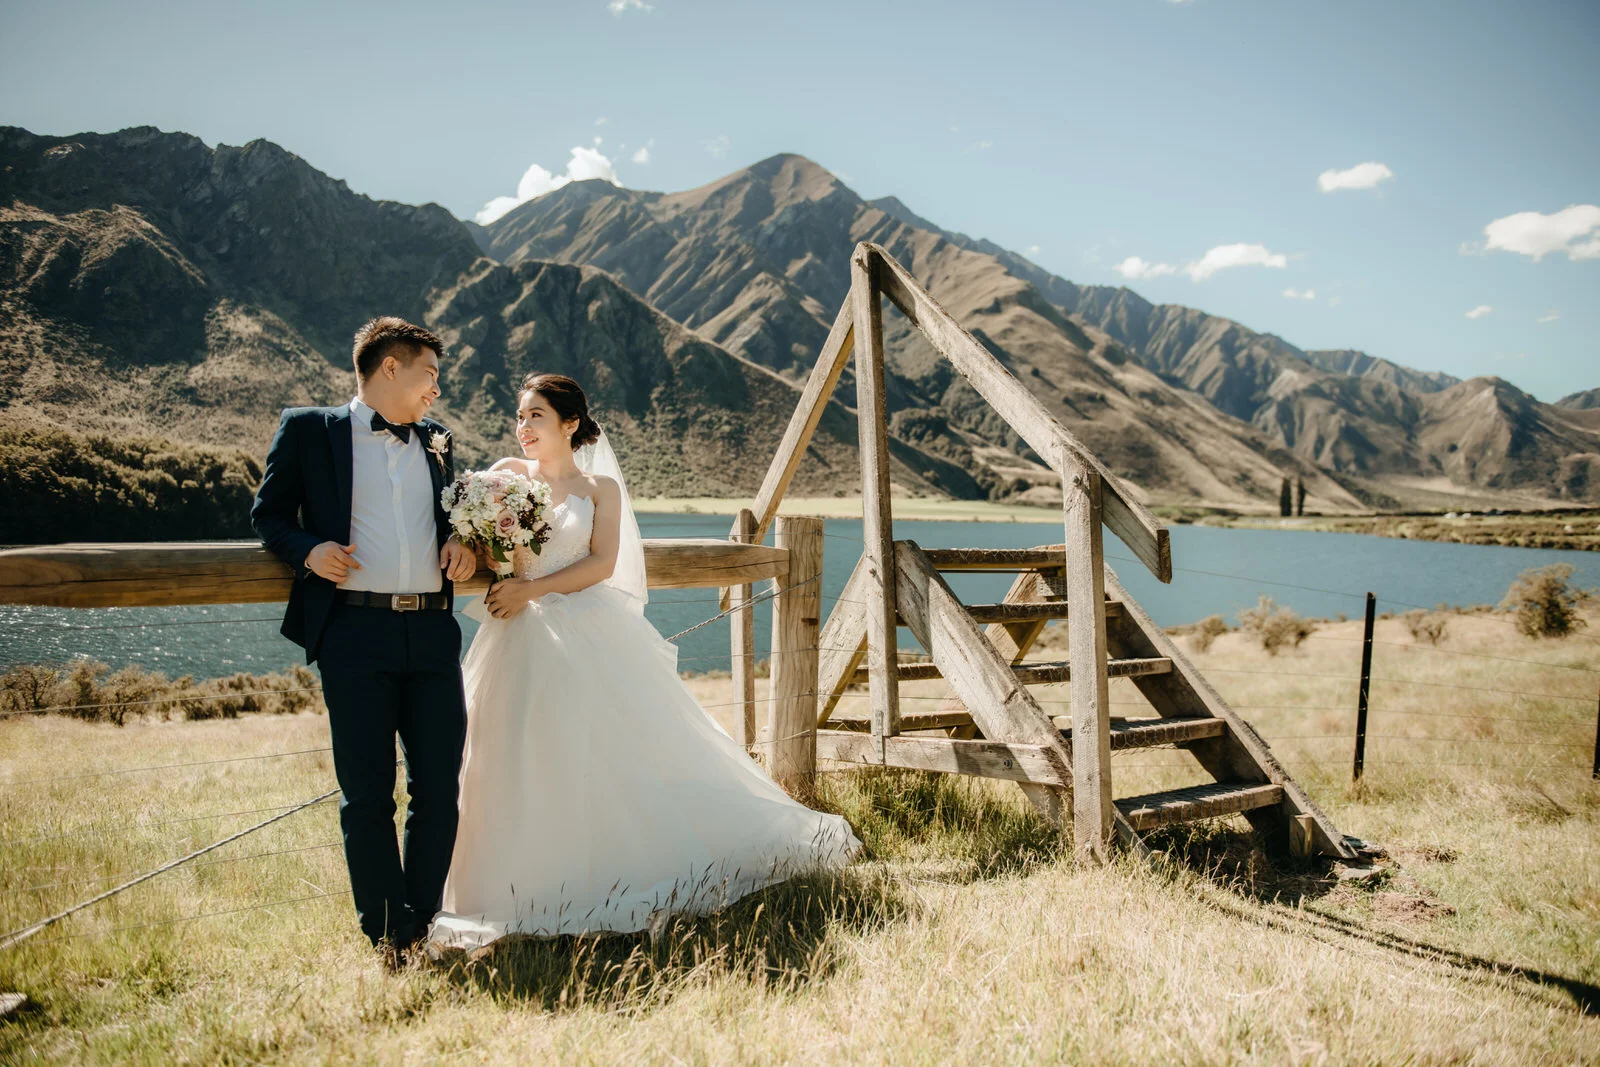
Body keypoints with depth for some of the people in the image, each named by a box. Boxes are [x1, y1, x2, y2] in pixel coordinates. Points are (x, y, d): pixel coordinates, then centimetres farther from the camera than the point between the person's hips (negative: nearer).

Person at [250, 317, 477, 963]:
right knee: (366, 795, 0)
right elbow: (268, 514, 9)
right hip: (355, 632, -4)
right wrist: (308, 549, -10)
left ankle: (423, 923, 20)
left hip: (433, 633, 4)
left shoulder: (437, 442, 20)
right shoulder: (308, 429, 8)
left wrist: (461, 544, 8)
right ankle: (387, 935, 12)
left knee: (440, 789, 5)